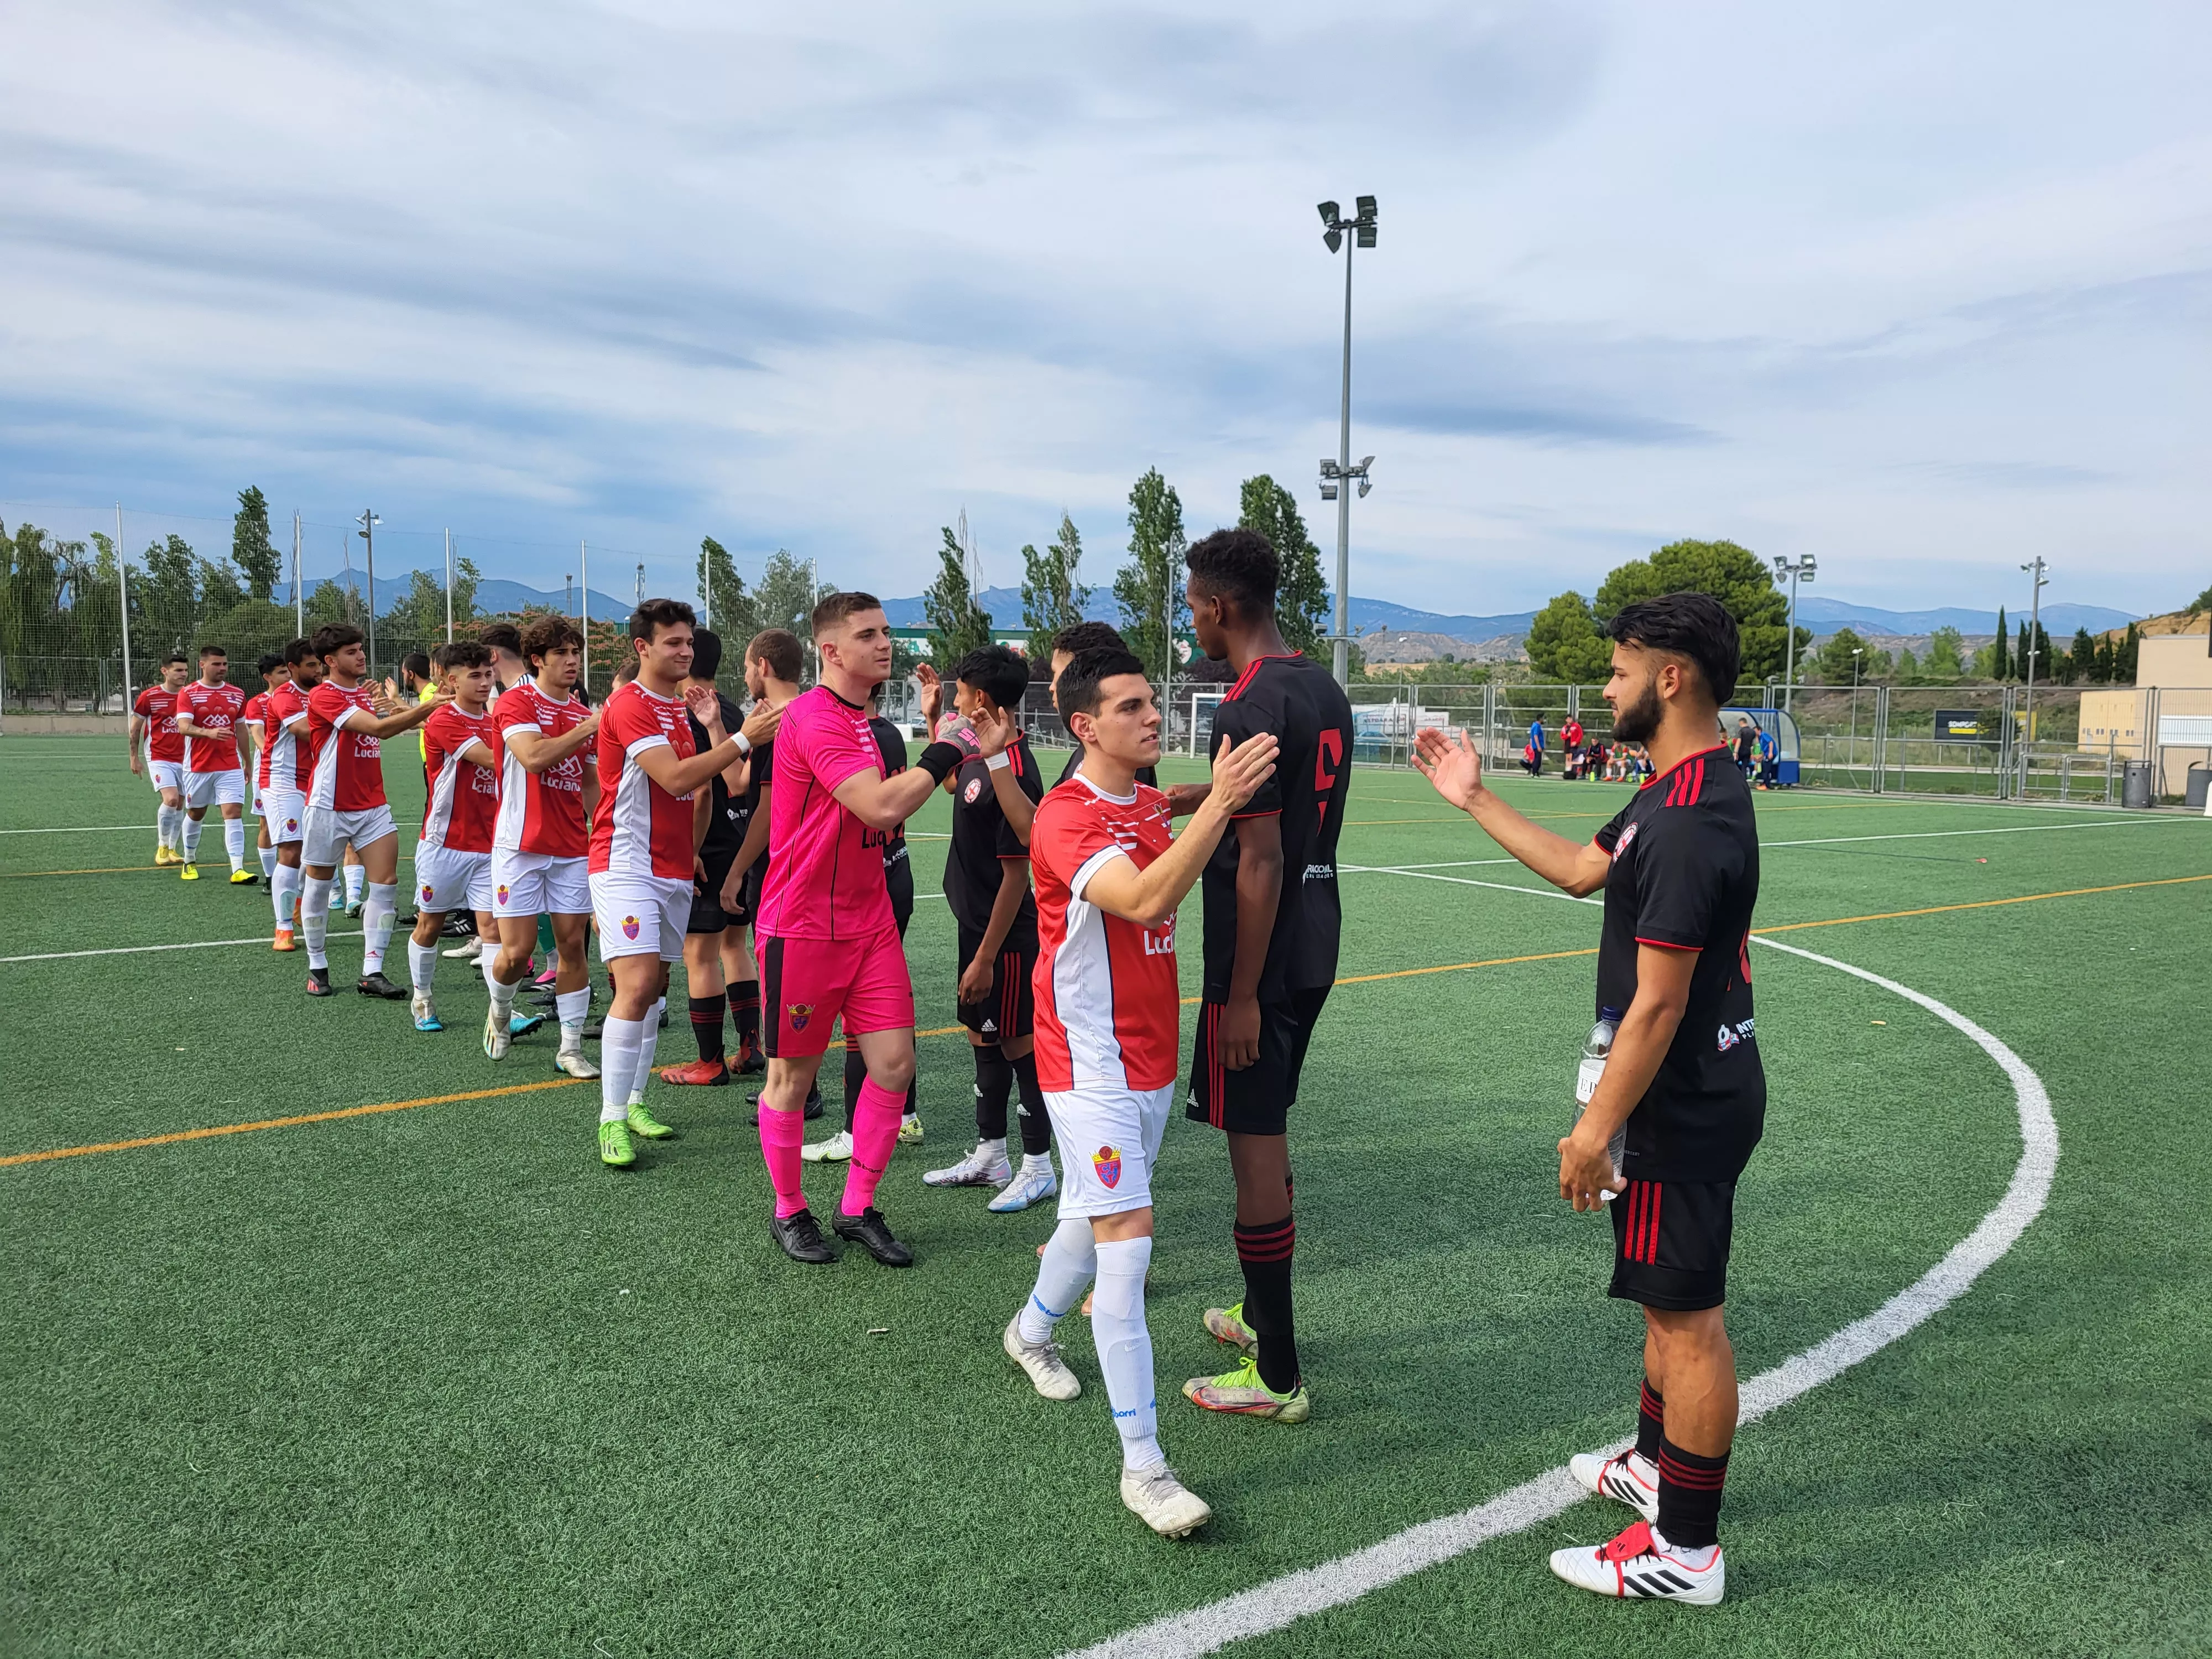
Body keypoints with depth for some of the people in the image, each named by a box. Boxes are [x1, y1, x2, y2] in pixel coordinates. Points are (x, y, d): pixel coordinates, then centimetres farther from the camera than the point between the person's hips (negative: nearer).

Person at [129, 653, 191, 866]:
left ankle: (172, 849, 22)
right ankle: (162, 848, -4)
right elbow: (135, 729, 3)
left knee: (180, 805, 7)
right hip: (158, 758, -4)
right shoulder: (149, 697, -7)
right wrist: (134, 758, 3)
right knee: (171, 799, -20)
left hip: (182, 759, 4)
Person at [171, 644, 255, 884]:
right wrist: (209, 733, -37)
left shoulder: (237, 694, 7)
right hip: (198, 767, -1)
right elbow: (183, 727, -17)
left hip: (231, 767, 1)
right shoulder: (188, 693, -4)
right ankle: (190, 862, 36)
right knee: (195, 814, 15)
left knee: (234, 813, -11)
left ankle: (238, 870, -17)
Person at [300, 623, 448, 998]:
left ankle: (372, 973, -1)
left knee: (386, 884, -4)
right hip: (330, 806, -6)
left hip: (373, 805, 6)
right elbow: (379, 728, -25)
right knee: (319, 885, 8)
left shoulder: (369, 692, 11)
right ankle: (317, 967, 23)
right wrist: (430, 705, -31)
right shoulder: (323, 697, -13)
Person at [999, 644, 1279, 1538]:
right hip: (1092, 1062, -8)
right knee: (1127, 1242, -11)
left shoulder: (1153, 804, 8)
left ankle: (1032, 1329, 48)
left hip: (1152, 1054, 8)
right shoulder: (1065, 816, -19)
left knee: (1095, 1216, 21)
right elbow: (1146, 901, -33)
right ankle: (1142, 1465, -5)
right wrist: (1221, 801, -37)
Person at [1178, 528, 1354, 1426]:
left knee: (1256, 1149, -1)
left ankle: (1275, 1377, 9)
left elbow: (1261, 858, -22)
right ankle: (1261, 1314, 36)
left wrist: (1243, 995, -19)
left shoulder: (1251, 708, -19)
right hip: (1315, 948, 9)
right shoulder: (1326, 691, 9)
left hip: (1260, 959, -9)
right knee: (1268, 1136, 21)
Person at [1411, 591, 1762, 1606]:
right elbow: (1580, 870, 19)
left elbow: (1658, 1002, -26)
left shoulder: (1689, 822, -26)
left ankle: (1685, 1551, 16)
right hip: (1698, 1092, 10)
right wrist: (1473, 799, 20)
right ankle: (1656, 1465, 41)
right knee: (1672, 1301, 23)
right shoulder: (1682, 790, 7)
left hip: (1684, 1104, -10)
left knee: (1687, 1316, 2)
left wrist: (1597, 1127, -19)